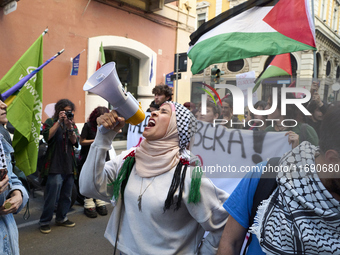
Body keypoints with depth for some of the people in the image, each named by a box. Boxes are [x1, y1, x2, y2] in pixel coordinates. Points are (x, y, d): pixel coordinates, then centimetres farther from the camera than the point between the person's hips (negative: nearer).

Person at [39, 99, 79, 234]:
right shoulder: (50, 122, 5)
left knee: (66, 195, 12)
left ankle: (61, 218, 27)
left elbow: (75, 141, 2)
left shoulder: (73, 124, 15)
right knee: (52, 196, -4)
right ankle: (44, 222, 11)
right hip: (55, 165, -4)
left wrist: (69, 126, -13)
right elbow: (47, 136, -14)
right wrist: (59, 121, -15)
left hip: (69, 165, 5)